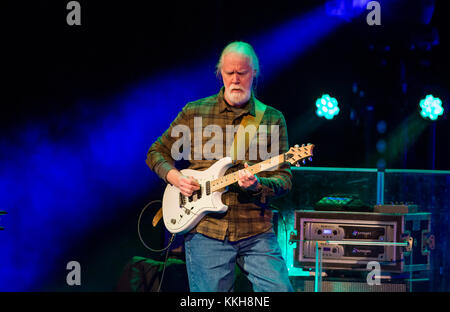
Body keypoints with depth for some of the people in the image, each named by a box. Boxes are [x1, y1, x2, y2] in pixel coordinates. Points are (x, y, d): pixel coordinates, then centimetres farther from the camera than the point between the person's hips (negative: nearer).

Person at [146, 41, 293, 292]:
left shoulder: (273, 119, 7)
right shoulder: (194, 112, 8)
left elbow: (284, 179, 3)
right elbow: (157, 153, 17)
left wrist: (257, 184, -18)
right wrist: (174, 177, -3)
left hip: (257, 233, 0)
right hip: (205, 231, 0)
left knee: (280, 290, -13)